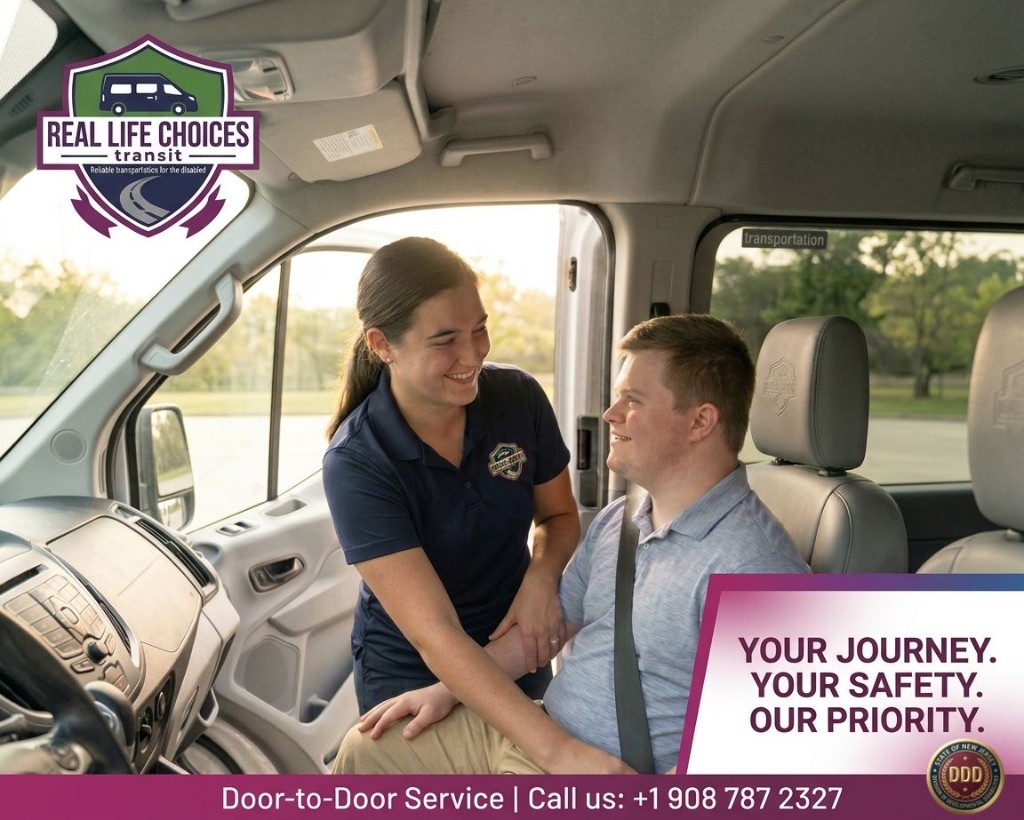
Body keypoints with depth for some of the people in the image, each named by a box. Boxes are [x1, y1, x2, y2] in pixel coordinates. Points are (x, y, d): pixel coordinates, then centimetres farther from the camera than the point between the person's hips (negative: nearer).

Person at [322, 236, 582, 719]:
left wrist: (542, 576, -20)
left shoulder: (519, 397, -16)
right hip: (409, 675, -3)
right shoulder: (355, 463, -28)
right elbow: (435, 635, -33)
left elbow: (559, 516, 2)